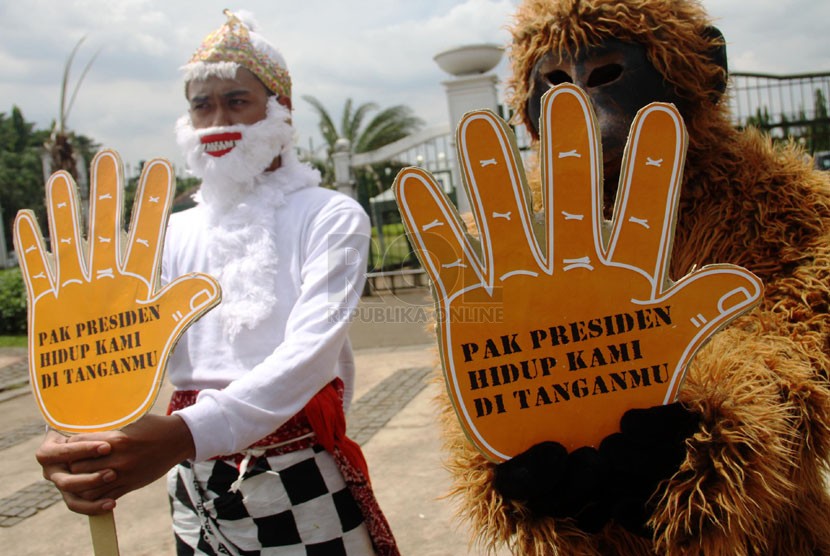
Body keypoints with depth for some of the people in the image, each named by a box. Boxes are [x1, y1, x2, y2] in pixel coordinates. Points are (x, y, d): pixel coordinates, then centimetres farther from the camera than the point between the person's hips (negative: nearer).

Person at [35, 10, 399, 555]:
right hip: (195, 488, 4)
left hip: (302, 485, -4)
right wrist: (79, 436, -27)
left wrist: (187, 432, -37)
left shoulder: (331, 217, -9)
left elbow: (310, 352, -22)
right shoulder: (176, 234, 5)